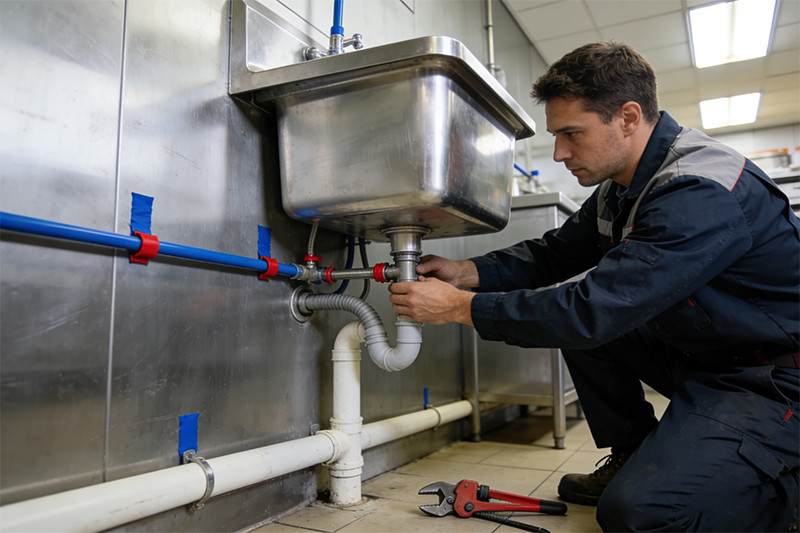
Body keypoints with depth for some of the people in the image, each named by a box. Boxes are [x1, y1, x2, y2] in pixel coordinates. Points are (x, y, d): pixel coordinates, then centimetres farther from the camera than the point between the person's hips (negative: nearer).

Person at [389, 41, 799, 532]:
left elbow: (596, 309, -33)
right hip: (697, 352, 9)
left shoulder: (702, 194, -29)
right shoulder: (620, 188, 2)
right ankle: (634, 458, 13)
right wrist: (467, 272, -9)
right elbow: (553, 254, 7)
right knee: (574, 321, 2)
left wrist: (461, 306, -28)